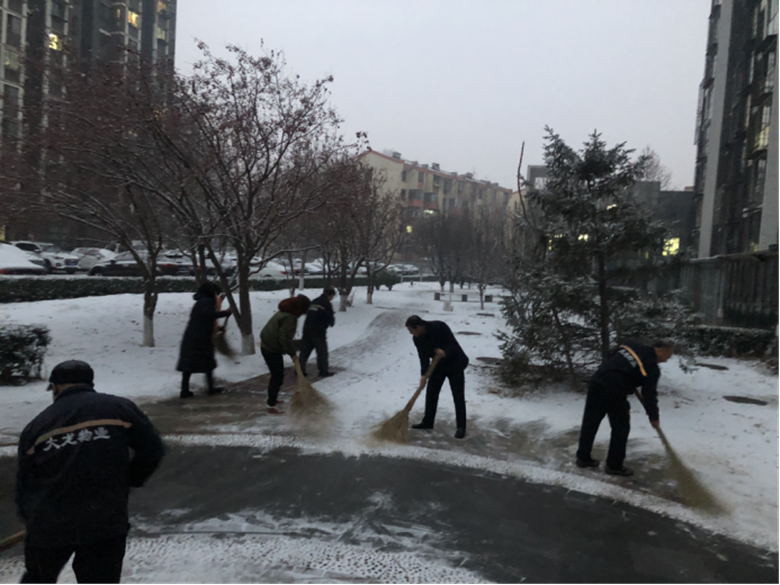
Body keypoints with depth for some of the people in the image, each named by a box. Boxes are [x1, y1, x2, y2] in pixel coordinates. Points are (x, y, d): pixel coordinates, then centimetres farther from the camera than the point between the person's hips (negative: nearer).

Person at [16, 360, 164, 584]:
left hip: (48, 524, 3)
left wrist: (31, 519, 28)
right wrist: (129, 480, 14)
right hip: (105, 521, -2)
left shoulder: (36, 426, 6)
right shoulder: (118, 407, -1)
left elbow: (24, 482, 12)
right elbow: (152, 449, -2)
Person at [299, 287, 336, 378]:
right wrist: (331, 322, 14)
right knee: (322, 351, 5)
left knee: (305, 350, 12)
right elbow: (330, 318, -9)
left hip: (307, 329, 7)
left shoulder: (313, 302, 13)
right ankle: (324, 371, 11)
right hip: (319, 331, -7)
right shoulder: (327, 304, -10)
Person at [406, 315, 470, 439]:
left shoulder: (439, 327, -28)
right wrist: (424, 374, -25)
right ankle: (428, 422, 22)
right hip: (438, 364, 6)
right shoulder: (418, 339, -9)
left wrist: (445, 352, -43)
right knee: (431, 393, 8)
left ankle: (461, 427, 0)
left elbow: (453, 344, -24)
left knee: (458, 396, -5)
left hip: (454, 362, -6)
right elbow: (423, 357, -11)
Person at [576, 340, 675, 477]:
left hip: (597, 381, 7)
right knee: (621, 427, 11)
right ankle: (614, 465, 19)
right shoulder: (652, 367, -2)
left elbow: (610, 359, 25)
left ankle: (583, 458, 29)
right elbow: (649, 394, 0)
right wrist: (653, 417, 15)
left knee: (590, 422, 15)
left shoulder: (630, 346, 17)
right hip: (614, 392, -7)